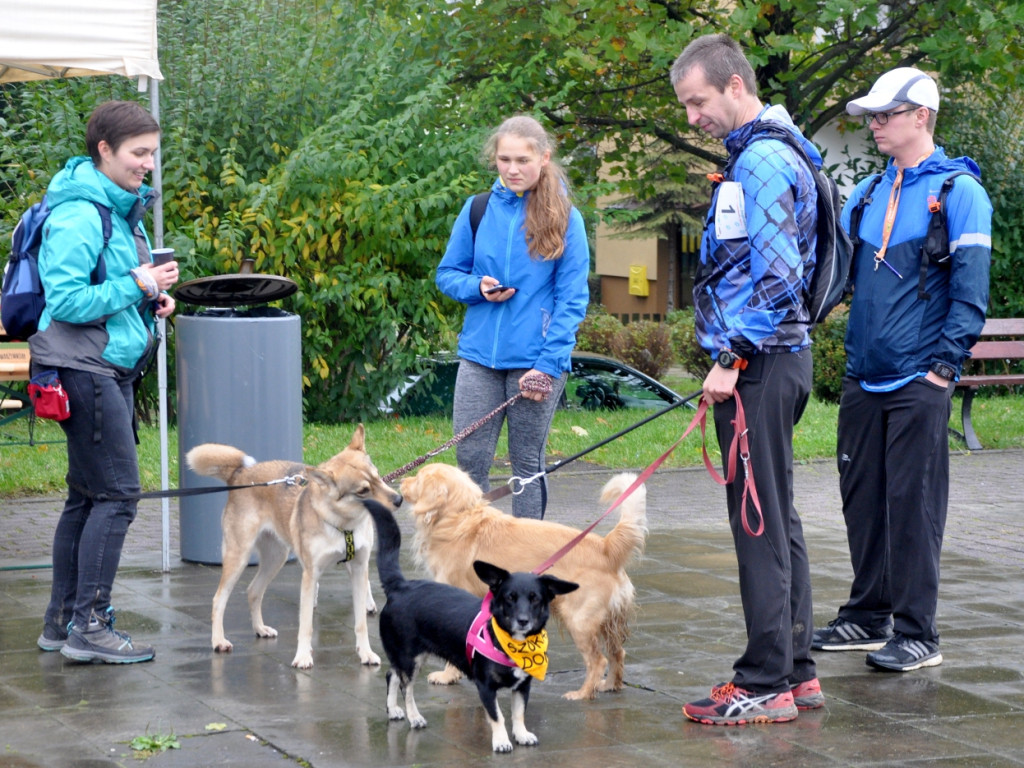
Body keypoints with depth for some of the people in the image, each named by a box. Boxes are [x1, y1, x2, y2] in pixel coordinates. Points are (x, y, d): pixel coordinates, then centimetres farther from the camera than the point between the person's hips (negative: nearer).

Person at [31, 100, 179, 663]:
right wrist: (136, 286, -18)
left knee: (87, 495, 12)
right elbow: (68, 299, -20)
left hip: (113, 367, 10)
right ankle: (88, 625, -7)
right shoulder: (78, 215, -16)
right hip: (83, 368, -10)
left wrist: (152, 299, 7)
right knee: (117, 494, -11)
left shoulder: (124, 208, 15)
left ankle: (62, 621, 18)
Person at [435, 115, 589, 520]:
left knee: (528, 463, 7)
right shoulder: (478, 210, 5)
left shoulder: (565, 218, -3)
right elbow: (447, 273, 14)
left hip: (536, 360, -2)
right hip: (480, 354, 2)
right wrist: (476, 287, -9)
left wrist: (549, 363, -13)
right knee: (470, 458, 0)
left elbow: (572, 299, -5)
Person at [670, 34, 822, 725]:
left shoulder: (762, 161, -15)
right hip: (776, 358, 11)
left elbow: (777, 276, -22)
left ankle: (767, 683, -4)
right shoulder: (765, 153, 18)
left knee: (760, 523, -7)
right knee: (776, 518, 14)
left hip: (759, 361, -11)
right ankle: (796, 671, 20)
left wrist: (732, 358, -18)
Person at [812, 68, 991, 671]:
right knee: (863, 500, 11)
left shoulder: (959, 192, -5)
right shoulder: (866, 195, 14)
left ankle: (918, 634, 2)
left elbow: (971, 288, -9)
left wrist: (944, 364, -14)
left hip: (918, 382, -6)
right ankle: (869, 617, 23)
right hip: (863, 378, 6)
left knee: (914, 506, -4)